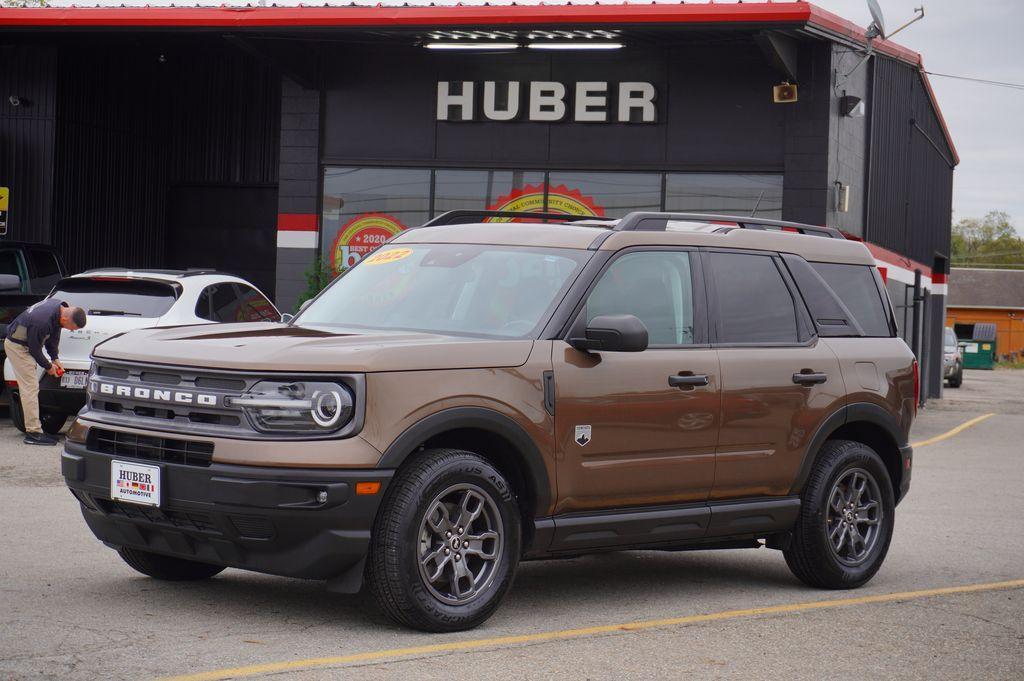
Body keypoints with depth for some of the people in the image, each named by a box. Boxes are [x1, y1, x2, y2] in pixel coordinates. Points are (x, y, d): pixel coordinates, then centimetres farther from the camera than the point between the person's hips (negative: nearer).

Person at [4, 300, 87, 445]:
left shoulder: (60, 307, -9)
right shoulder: (42, 321, -36)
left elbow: (53, 335, 8)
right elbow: (35, 348, -23)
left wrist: (55, 358, 4)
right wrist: (48, 366, -8)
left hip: (24, 345, 10)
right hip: (17, 346, -10)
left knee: (30, 388, 11)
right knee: (30, 388, -13)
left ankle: (32, 429, 15)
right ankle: (33, 432, -13)